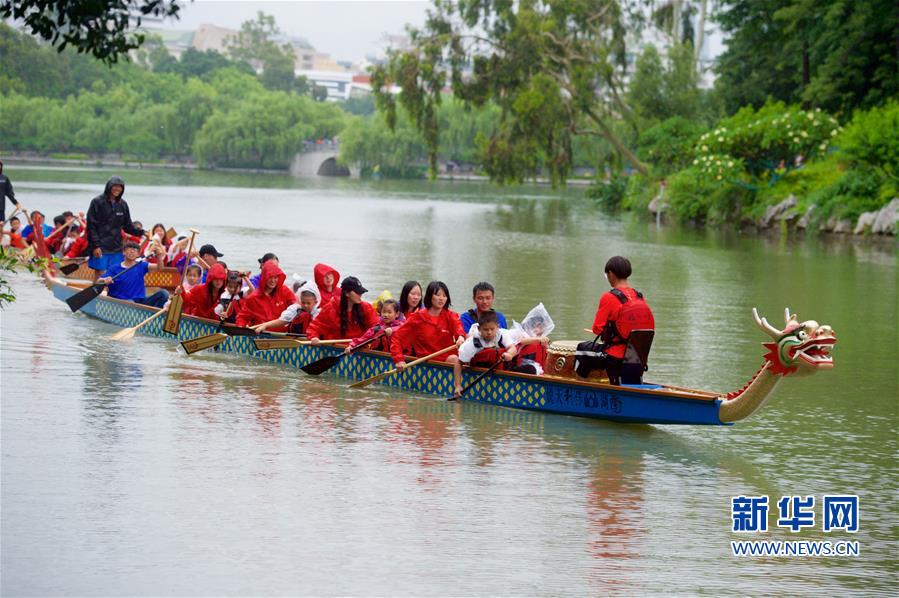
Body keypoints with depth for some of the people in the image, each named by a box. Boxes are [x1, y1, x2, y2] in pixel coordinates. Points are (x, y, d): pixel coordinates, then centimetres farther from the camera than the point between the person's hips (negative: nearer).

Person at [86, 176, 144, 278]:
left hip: (116, 247, 5)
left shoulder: (123, 204, 10)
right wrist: (95, 245, -14)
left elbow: (128, 226, 15)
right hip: (100, 248, -5)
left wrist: (141, 232, -1)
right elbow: (91, 226, -7)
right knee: (100, 273, -5)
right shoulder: (97, 202, -5)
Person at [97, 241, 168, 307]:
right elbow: (98, 282, -4)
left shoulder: (141, 266, 12)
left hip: (140, 301, 4)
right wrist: (105, 280, -28)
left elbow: (159, 267, -2)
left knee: (163, 294, -18)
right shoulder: (114, 268, 4)